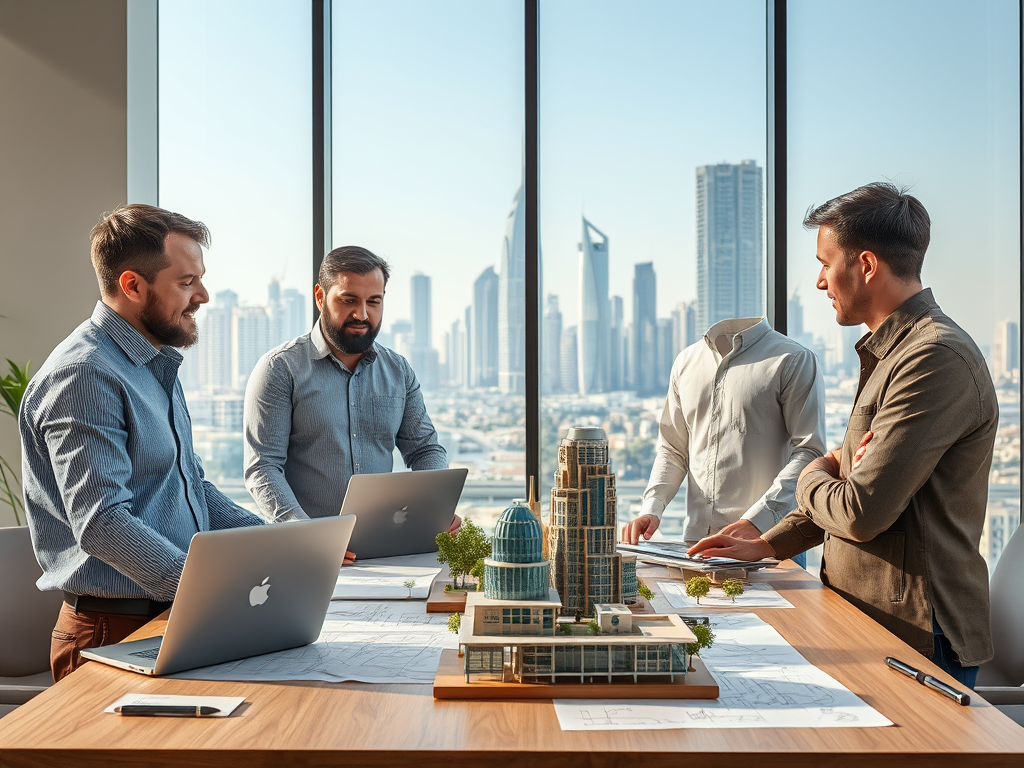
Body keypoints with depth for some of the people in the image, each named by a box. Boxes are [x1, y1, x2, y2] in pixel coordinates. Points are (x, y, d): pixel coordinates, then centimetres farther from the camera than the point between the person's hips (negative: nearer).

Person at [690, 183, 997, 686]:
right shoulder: (889, 353, 15)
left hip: (916, 641, -9)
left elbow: (862, 512, -24)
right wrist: (768, 545, 16)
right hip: (868, 623, 9)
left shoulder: (937, 358, -20)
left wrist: (812, 476, -2)